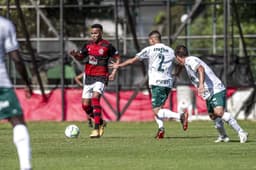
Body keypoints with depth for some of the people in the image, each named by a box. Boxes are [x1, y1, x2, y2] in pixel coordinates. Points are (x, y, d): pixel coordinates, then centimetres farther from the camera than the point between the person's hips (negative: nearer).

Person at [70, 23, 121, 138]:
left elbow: (117, 59, 2)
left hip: (100, 77, -6)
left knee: (95, 98, -26)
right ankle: (101, 122, 27)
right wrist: (75, 55, -18)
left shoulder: (107, 46, -5)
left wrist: (114, 72, -8)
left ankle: (96, 129, -26)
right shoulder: (88, 45, 7)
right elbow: (81, 57, 5)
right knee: (85, 105, 2)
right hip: (88, 77, 6)